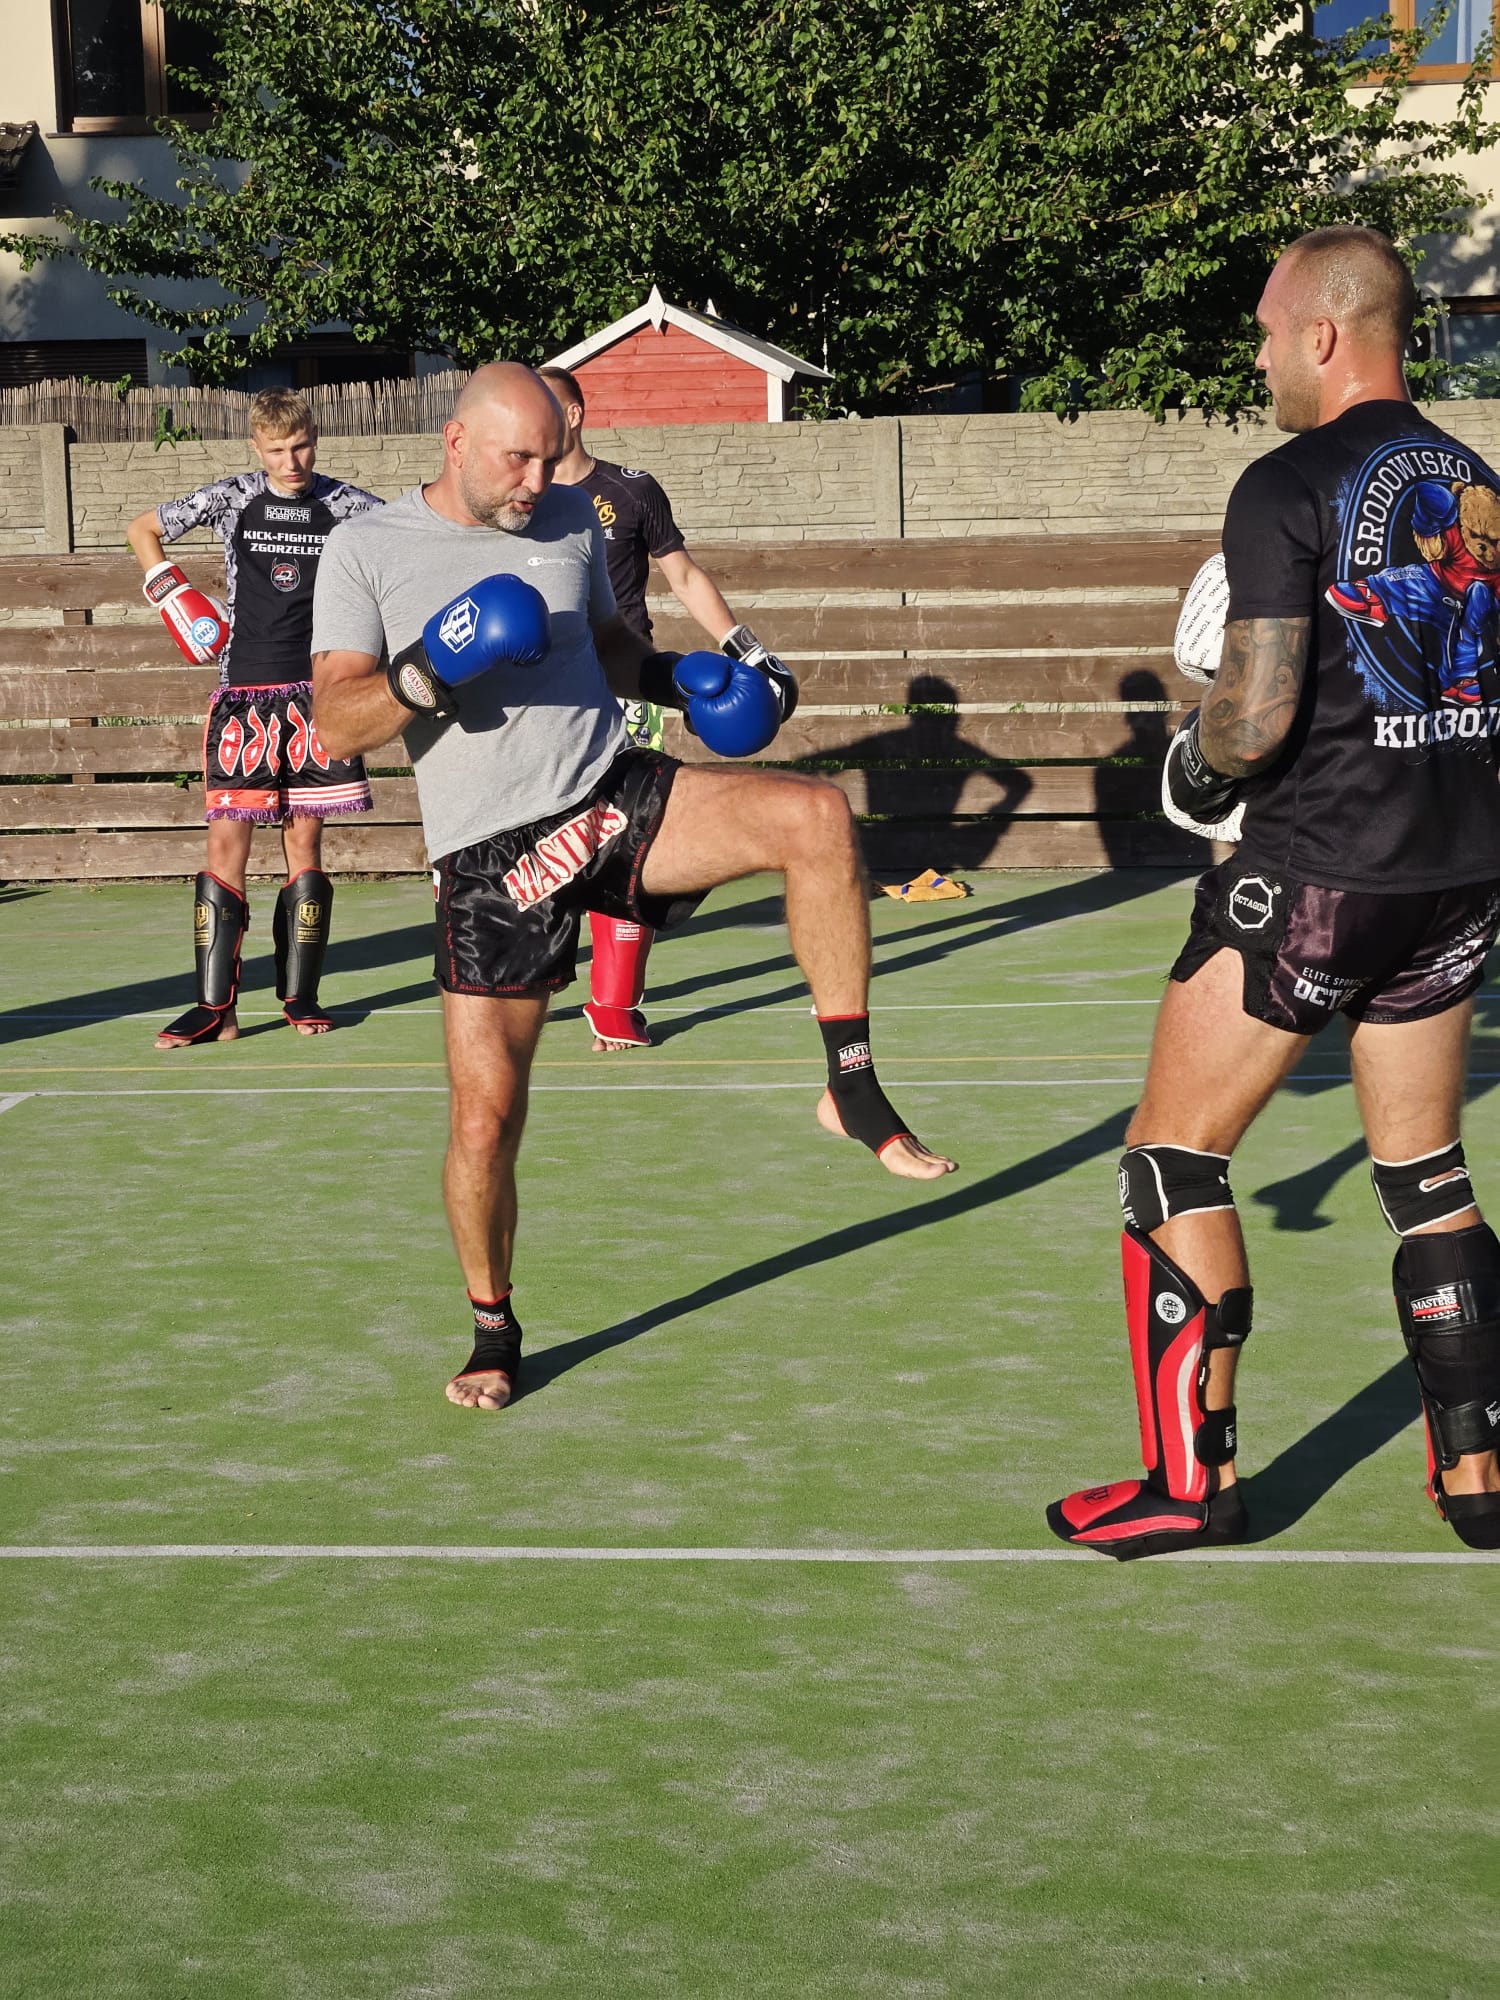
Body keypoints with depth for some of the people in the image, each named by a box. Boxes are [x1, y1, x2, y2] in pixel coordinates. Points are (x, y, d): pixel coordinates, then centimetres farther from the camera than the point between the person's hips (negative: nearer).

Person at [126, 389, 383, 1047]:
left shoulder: (344, 504, 2)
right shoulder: (232, 498, 3)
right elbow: (142, 529, 17)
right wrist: (176, 599, 6)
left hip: (315, 692, 0)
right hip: (244, 691, 0)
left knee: (304, 837, 3)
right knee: (227, 836, -6)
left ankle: (299, 994, 12)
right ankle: (215, 1006, -6)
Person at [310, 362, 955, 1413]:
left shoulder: (572, 520, 9)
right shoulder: (367, 549, -2)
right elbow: (334, 725, -8)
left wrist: (679, 674, 8)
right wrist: (428, 671, -25)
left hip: (618, 794, 3)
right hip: (492, 855, -3)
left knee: (816, 815, -23)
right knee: (485, 1112, -6)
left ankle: (854, 1091, -13)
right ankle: (493, 1334, 20)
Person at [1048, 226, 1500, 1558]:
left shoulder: (1290, 489, -12)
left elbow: (1257, 717, -19)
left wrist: (1196, 764, 0)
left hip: (1315, 874, -7)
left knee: (1174, 1157, 5)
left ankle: (1195, 1476, 7)